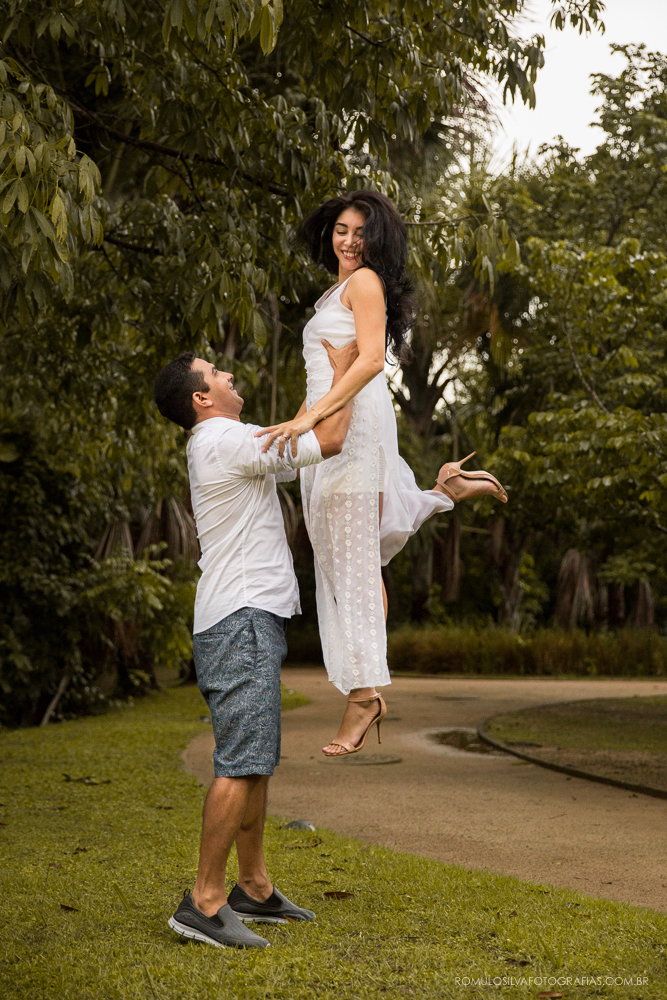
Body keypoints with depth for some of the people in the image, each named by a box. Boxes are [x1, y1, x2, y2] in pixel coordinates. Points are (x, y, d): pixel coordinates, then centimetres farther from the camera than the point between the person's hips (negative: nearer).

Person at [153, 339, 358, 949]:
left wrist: (333, 375, 31)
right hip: (241, 621, -11)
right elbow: (330, 440, -11)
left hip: (250, 620, 11)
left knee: (256, 761, 13)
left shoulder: (221, 446, 20)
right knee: (242, 762, -14)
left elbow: (301, 442, 31)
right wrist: (343, 371, 3)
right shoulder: (228, 441, -12)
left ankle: (255, 890, 20)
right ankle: (205, 903, -14)